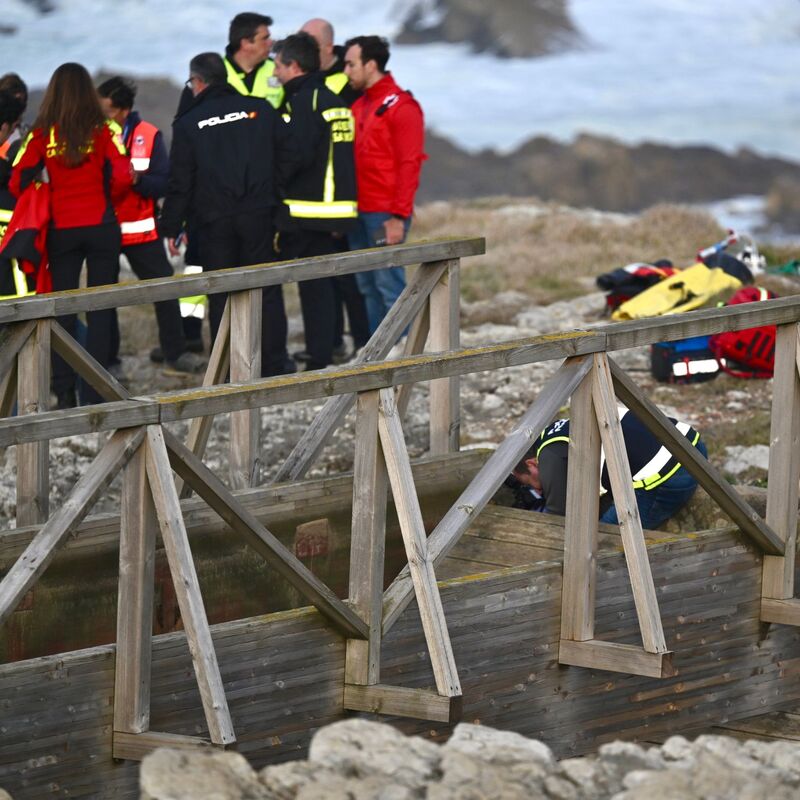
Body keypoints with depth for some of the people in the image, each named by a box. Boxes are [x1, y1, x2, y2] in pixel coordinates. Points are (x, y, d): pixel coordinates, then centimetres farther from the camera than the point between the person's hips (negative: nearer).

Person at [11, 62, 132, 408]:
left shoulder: (42, 134, -3)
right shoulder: (101, 130, -5)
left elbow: (18, 182, -5)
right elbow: (122, 176, -12)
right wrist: (106, 198, 8)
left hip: (61, 230, 1)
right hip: (101, 227, -1)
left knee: (62, 309, 9)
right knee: (100, 309, 5)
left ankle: (63, 390, 6)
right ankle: (94, 390, 2)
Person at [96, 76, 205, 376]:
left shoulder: (148, 135, -3)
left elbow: (163, 183, -7)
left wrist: (137, 179, -24)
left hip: (140, 230, 0)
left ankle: (176, 351, 11)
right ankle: (106, 360, 15)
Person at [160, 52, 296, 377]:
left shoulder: (188, 123, -2)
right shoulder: (260, 109, 4)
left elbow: (179, 182, -3)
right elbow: (287, 161, 4)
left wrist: (171, 227, 5)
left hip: (215, 221, -2)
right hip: (258, 216, 2)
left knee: (221, 297, 5)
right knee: (266, 290, 7)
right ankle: (274, 363, 6)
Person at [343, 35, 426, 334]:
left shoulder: (400, 106, -8)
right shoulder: (359, 106, 17)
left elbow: (409, 164, -12)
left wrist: (398, 216, -17)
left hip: (386, 215, -8)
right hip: (359, 213, 8)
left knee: (389, 283, -9)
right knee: (367, 286, 8)